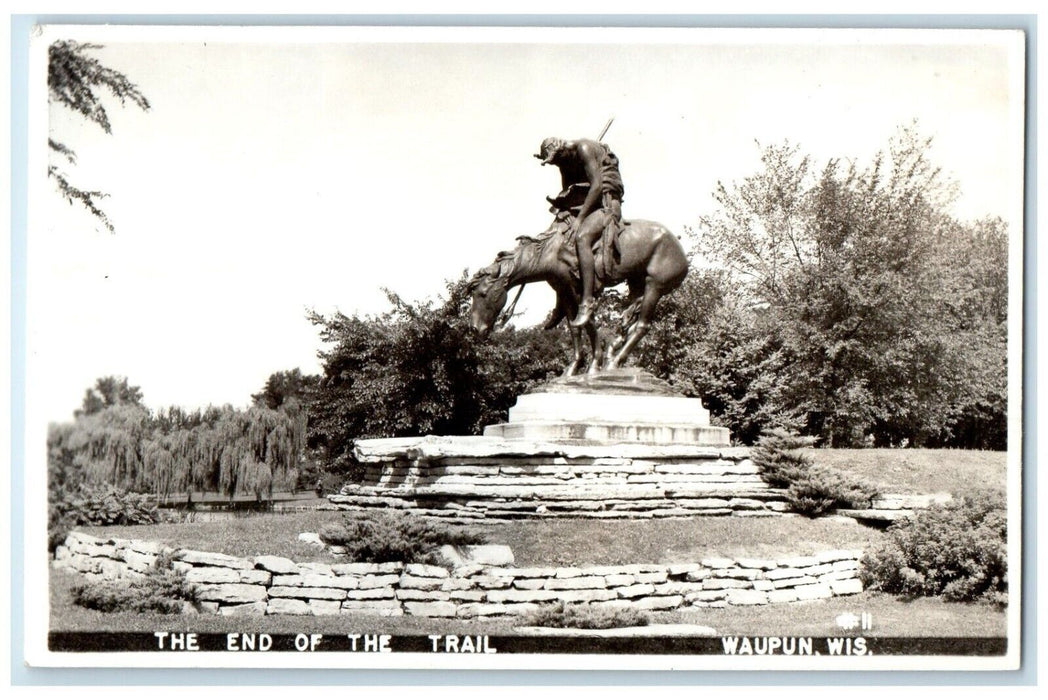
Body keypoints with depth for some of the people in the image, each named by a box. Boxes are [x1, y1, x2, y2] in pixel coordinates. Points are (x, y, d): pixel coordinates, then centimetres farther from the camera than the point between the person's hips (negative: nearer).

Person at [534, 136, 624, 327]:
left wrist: (579, 218, -24)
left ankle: (587, 304, -42)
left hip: (606, 201, -10)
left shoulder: (584, 149, -16)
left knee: (581, 238, -33)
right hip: (589, 202, 10)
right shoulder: (565, 161, 12)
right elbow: (567, 194, 16)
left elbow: (597, 185, -23)